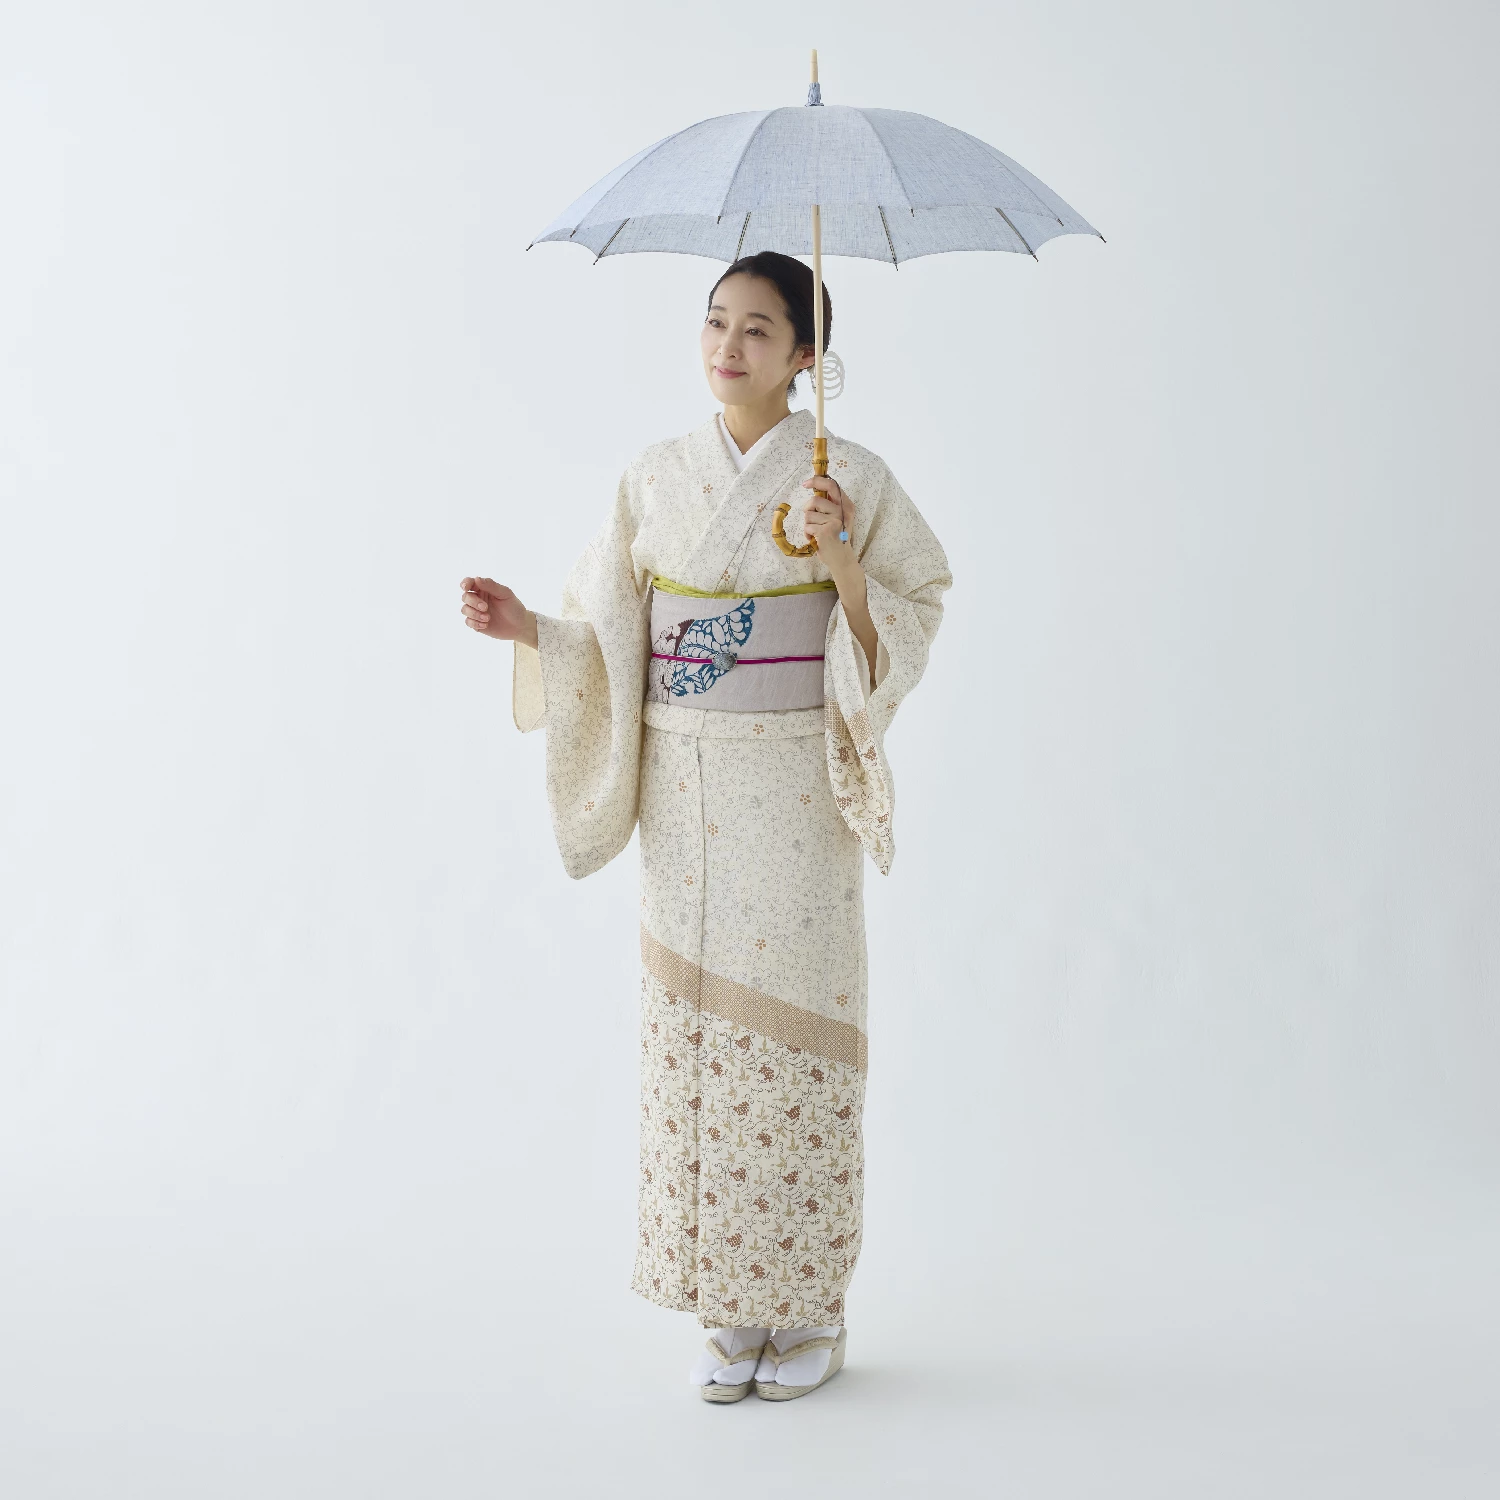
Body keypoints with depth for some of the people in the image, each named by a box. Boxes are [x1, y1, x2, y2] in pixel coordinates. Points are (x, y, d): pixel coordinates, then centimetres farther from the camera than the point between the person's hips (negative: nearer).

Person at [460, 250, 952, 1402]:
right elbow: (615, 645, 10)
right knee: (696, 1035, 5)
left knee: (792, 1035, 0)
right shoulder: (655, 481, 8)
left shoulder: (851, 479, -2)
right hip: (686, 797, 3)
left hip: (795, 794, -3)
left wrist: (840, 558, -19)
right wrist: (529, 627, -7)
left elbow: (899, 635, -4)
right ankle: (732, 1312, 17)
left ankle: (811, 1311, 15)